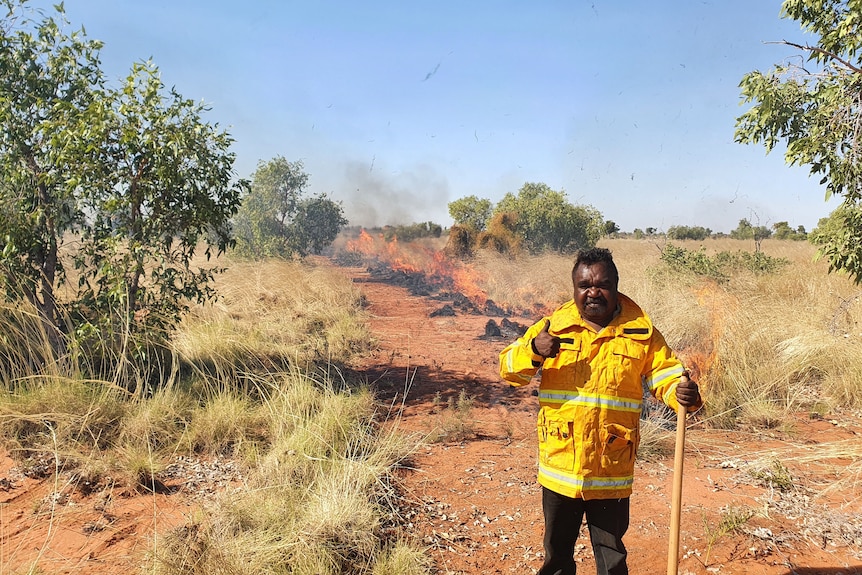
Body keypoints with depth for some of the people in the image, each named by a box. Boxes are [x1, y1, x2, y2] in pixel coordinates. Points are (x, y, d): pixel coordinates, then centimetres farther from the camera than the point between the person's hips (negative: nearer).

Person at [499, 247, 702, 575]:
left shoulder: (641, 333, -2)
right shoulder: (554, 326, -2)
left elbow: (667, 377, 1)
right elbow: (509, 370, -2)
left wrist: (685, 395, -22)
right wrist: (533, 350, -22)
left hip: (612, 474, -1)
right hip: (559, 469, 1)